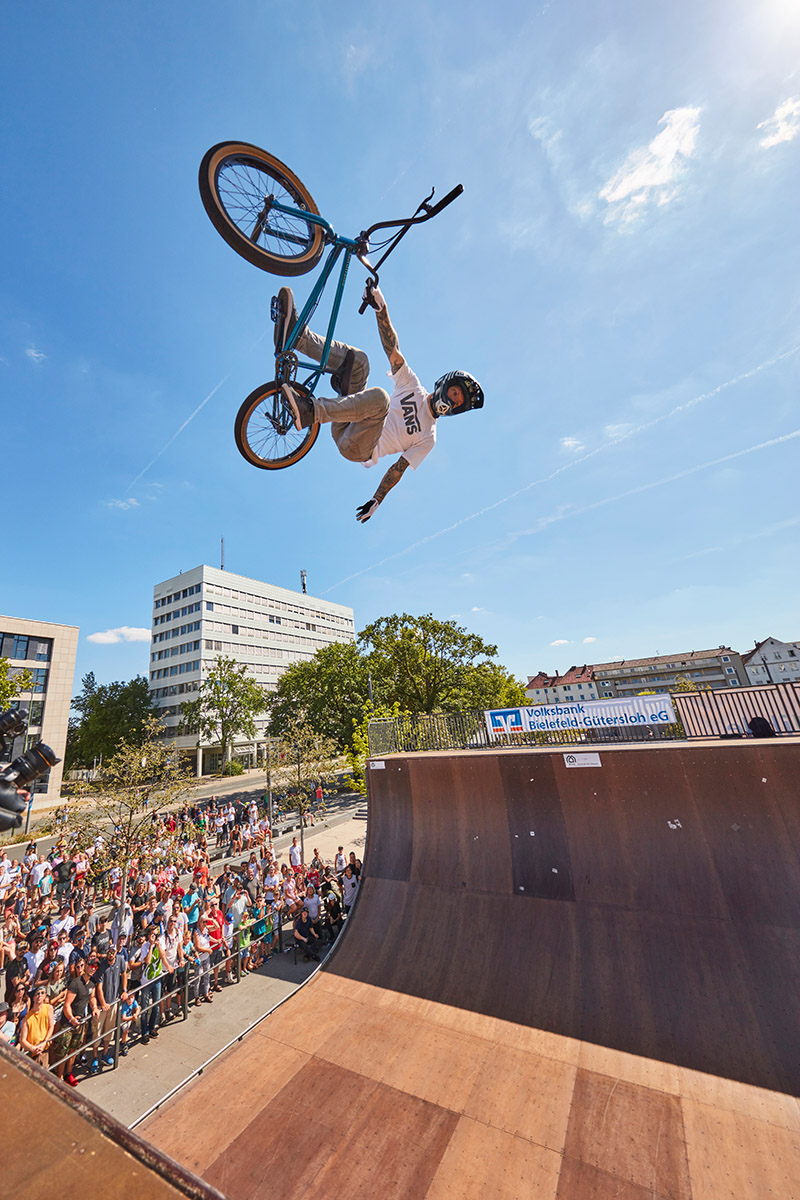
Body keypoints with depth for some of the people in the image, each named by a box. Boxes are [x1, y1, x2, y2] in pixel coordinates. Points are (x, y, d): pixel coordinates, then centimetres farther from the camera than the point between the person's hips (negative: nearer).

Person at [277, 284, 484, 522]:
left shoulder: (428, 438, 10)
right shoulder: (413, 386, 18)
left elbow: (399, 468, 3)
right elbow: (392, 349, 8)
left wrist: (377, 500, -8)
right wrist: (380, 307, -8)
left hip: (358, 448, -4)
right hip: (343, 429, 4)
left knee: (378, 397, -34)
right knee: (357, 359, -8)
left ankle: (310, 412, -44)